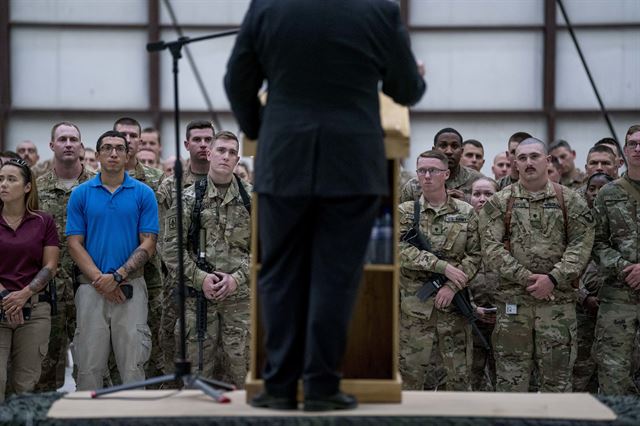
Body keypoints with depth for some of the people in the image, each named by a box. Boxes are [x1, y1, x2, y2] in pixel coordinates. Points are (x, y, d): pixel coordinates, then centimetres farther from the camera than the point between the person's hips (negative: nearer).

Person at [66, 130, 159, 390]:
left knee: (133, 366, -1)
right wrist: (100, 280, -10)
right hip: (91, 288, 1)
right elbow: (74, 243, 2)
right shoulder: (81, 194, 6)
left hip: (131, 288, -1)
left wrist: (117, 277, -12)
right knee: (90, 366, 4)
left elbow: (148, 244, -1)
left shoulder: (143, 194, 3)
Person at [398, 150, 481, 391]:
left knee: (460, 372, 3)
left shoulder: (466, 213, 7)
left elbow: (475, 255, 2)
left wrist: (452, 286, -12)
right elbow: (401, 250, -10)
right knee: (410, 371, 1)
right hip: (414, 305, -1)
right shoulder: (405, 212, 4)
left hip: (453, 302, 1)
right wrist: (443, 266, -17)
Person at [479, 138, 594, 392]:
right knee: (510, 378, 3)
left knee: (557, 378, 4)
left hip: (558, 299, 0)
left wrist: (554, 279, -14)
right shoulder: (499, 203, 5)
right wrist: (526, 278, -13)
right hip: (512, 301, 0)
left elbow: (581, 244, -1)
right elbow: (491, 247, -4)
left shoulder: (570, 201, 6)